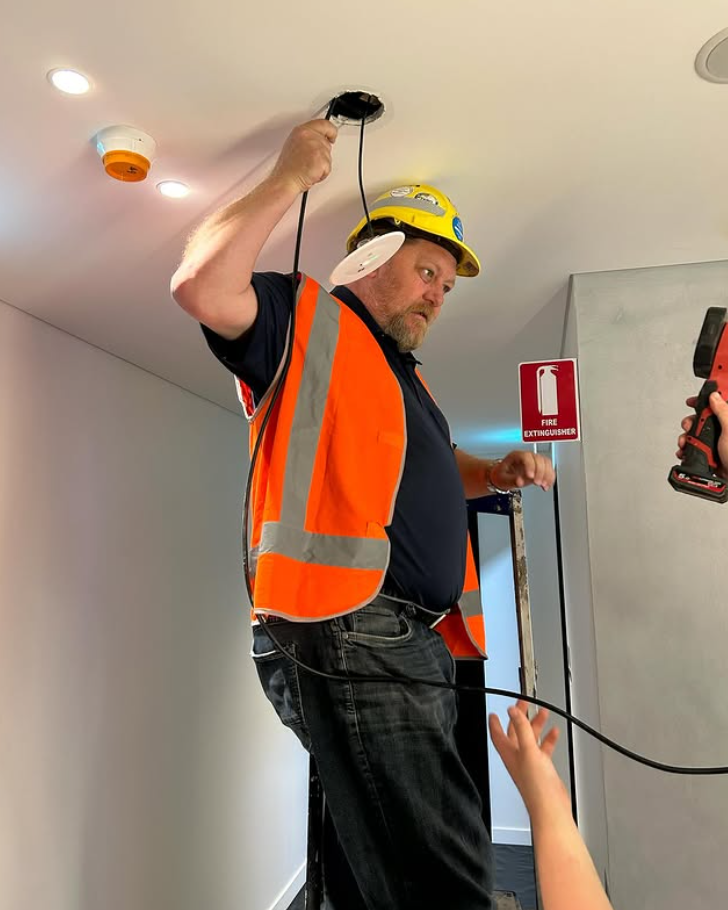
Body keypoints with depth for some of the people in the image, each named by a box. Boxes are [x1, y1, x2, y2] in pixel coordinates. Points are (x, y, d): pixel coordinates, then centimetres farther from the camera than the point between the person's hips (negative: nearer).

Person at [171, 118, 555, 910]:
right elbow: (200, 287, -18)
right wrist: (291, 179, -9)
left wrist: (497, 472, 18)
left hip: (419, 642, 10)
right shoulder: (306, 317, 2)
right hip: (347, 635, -9)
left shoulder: (401, 369, 27)